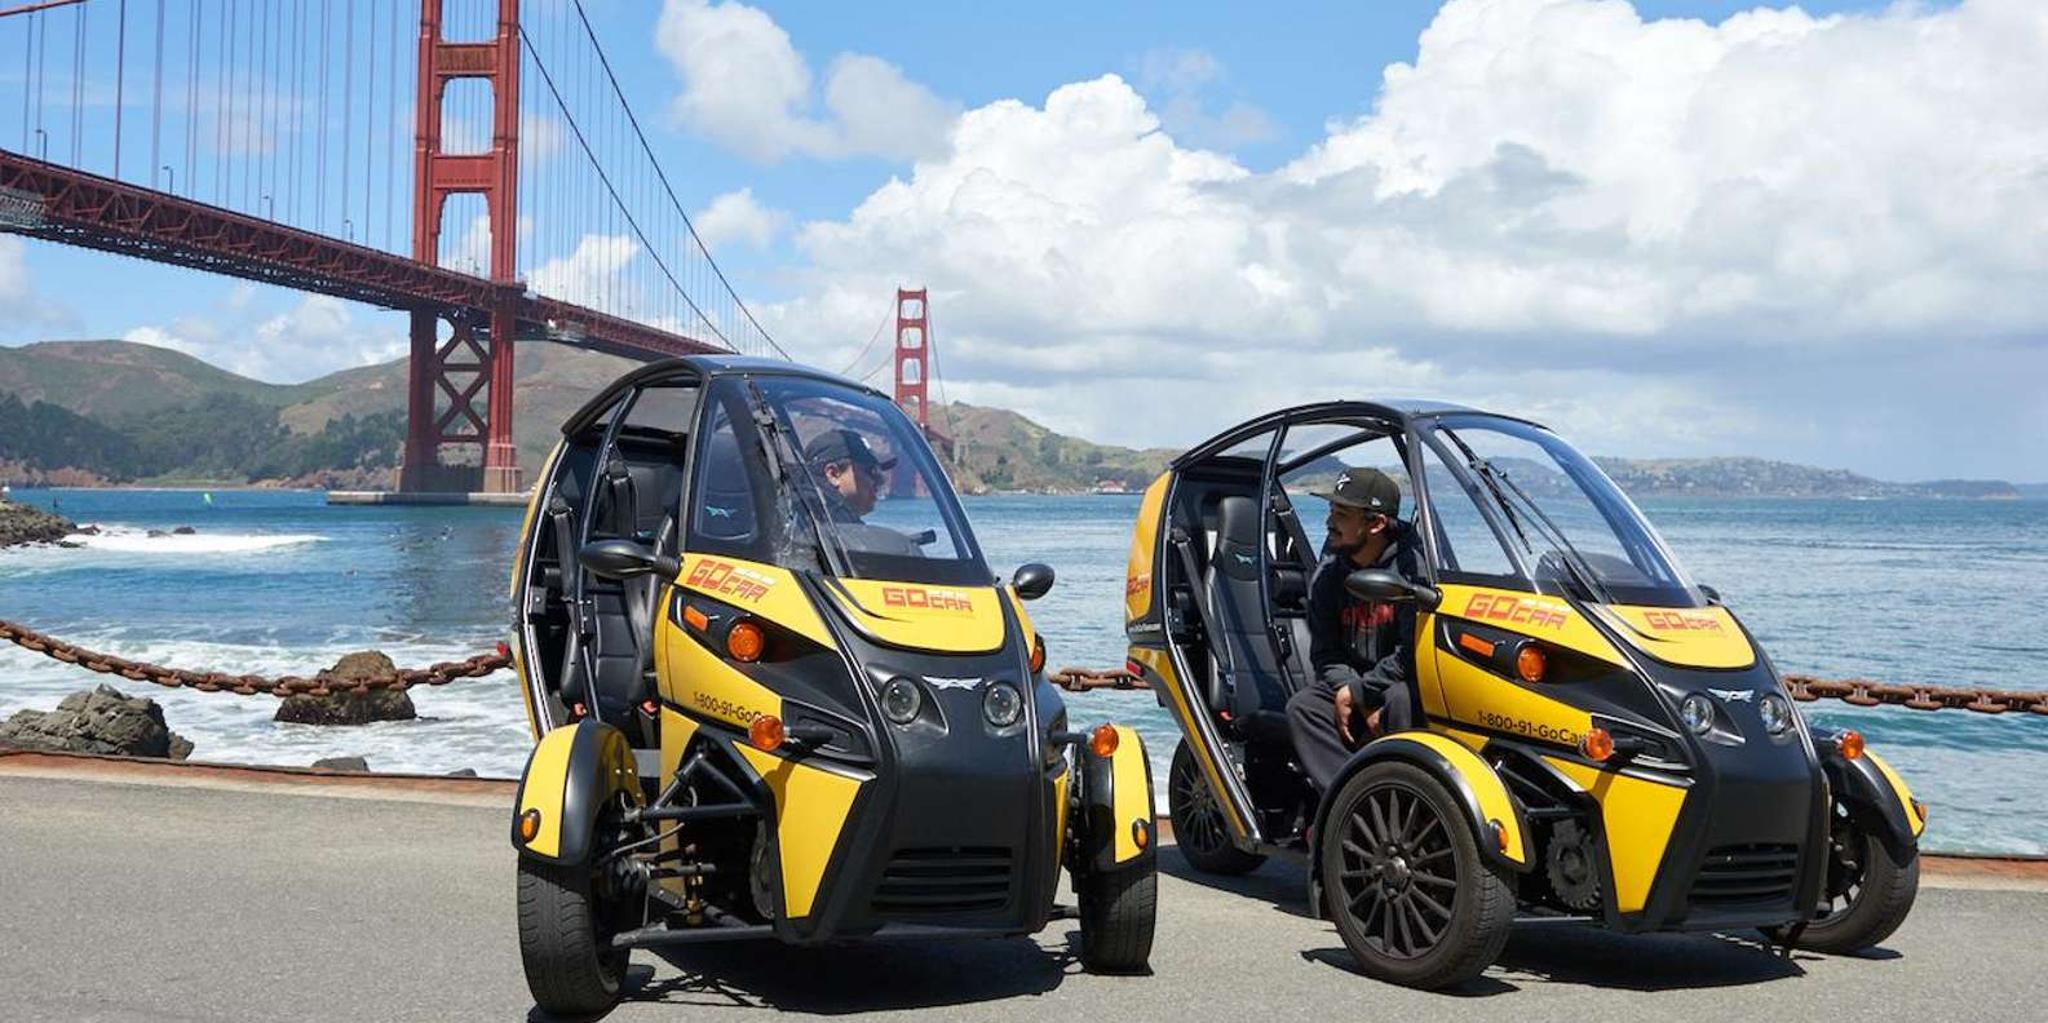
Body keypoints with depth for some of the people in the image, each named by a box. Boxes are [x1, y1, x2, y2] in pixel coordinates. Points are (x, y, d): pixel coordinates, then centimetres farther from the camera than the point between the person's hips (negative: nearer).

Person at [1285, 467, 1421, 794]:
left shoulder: (1411, 564, -15)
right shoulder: (1329, 572, 5)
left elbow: (1413, 652, -19)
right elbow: (1324, 650, 9)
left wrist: (1358, 693, -15)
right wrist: (1344, 689, -12)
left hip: (1409, 683, -6)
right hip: (1351, 683, 6)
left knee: (1400, 699, -37)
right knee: (1301, 708, -17)